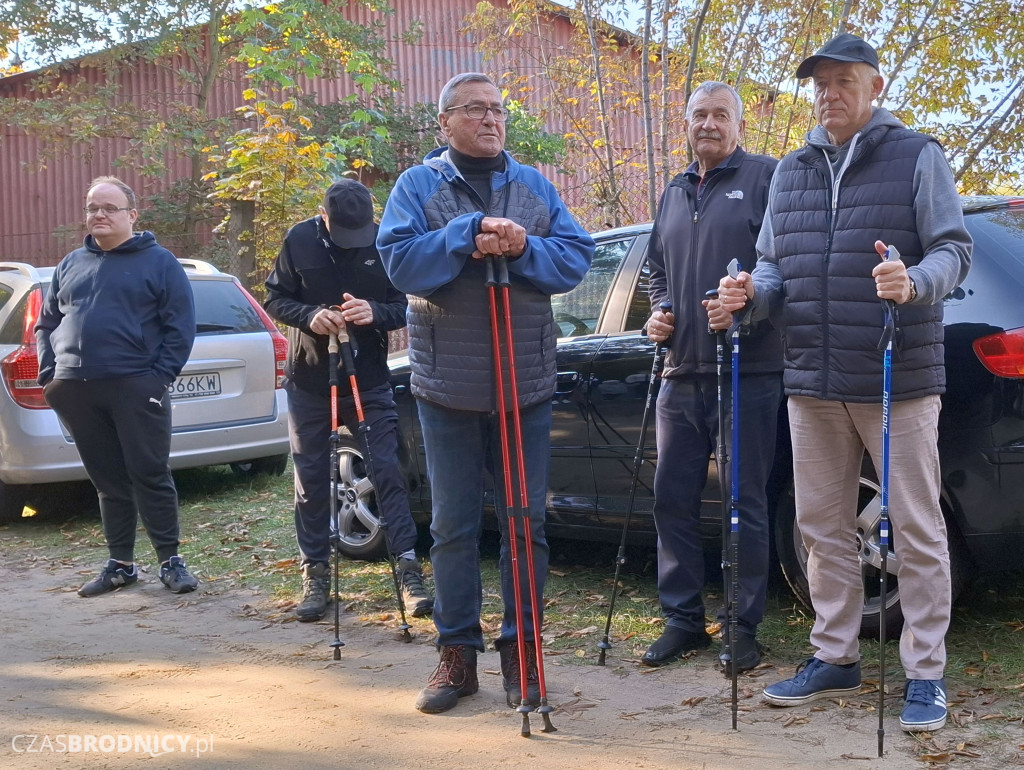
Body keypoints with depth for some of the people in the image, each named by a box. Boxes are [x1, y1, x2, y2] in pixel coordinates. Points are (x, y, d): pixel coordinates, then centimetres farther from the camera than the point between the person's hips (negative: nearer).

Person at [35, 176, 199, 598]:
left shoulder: (158, 262, 2)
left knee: (150, 476, -3)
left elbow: (180, 326, -3)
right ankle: (120, 564, 18)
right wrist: (50, 374, 6)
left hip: (135, 389, -4)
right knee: (107, 480, 10)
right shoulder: (71, 265, 16)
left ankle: (171, 561, 6)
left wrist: (159, 377, -12)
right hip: (77, 392, 5)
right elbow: (46, 323, 20)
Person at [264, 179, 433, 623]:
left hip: (369, 381, -1)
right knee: (311, 480, 7)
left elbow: (404, 307, -2)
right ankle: (315, 574, 17)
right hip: (308, 382, 1)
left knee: (388, 471, -5)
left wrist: (376, 312, -25)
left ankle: (408, 569, -1)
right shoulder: (300, 240, -6)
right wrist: (308, 316, -21)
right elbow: (274, 300, 0)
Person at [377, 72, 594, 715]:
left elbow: (576, 257, -1)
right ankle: (457, 652, 17)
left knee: (526, 522, 5)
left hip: (528, 384, 2)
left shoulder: (535, 186, 10)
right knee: (454, 526, 6)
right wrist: (468, 233, -22)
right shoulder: (419, 186, 3)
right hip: (447, 385, -1)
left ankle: (520, 649, 17)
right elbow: (401, 261, -12)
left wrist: (522, 249, -18)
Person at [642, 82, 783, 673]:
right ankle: (683, 618, 20)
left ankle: (743, 627, 11)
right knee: (673, 498, 8)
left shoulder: (766, 178, -1)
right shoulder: (675, 194, 21)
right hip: (682, 374, 7)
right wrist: (659, 311, 12)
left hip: (748, 374, -7)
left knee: (745, 504, 0)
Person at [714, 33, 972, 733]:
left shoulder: (917, 157, 0)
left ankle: (926, 674, 11)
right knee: (823, 528, 12)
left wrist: (915, 283, -28)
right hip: (813, 385, 5)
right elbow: (775, 263, 17)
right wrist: (754, 291, -6)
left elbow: (954, 250, -6)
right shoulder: (791, 172, 15)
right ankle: (835, 658, 24)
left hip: (898, 382, -5)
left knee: (917, 531, 1)